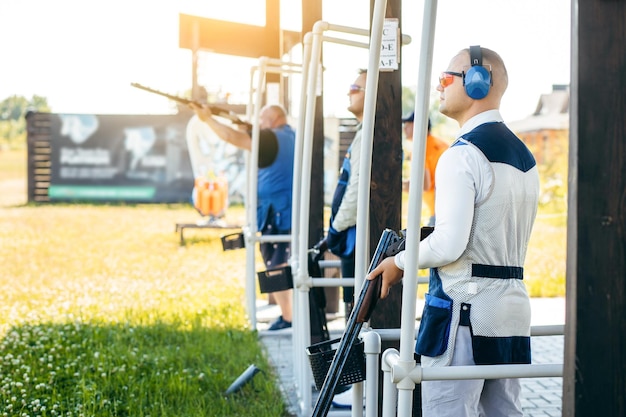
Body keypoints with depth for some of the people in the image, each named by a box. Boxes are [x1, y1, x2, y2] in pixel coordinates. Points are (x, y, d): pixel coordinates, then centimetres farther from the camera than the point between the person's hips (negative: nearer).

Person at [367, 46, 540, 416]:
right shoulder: (525, 156, 16)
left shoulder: (463, 154, -12)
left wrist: (401, 262, -3)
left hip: (465, 307, -9)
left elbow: (449, 243, -19)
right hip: (514, 309, 9)